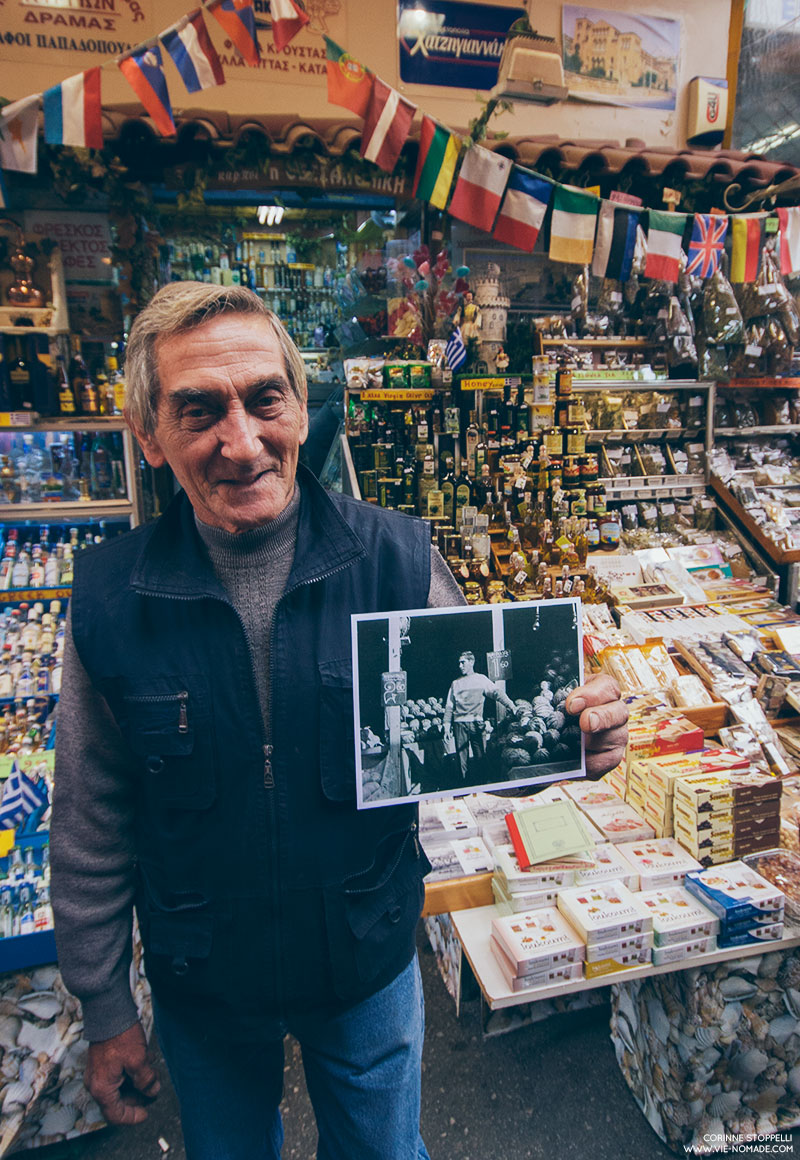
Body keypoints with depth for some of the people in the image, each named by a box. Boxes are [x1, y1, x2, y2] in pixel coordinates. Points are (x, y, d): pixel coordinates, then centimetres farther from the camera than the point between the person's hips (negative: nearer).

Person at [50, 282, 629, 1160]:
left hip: (370, 967, 0)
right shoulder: (109, 601, -17)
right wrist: (105, 1013, 2)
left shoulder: (397, 559, -19)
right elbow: (94, 829, -6)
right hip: (202, 990, 1)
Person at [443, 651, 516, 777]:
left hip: (477, 723, -2)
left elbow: (496, 692, -5)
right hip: (459, 724, 2)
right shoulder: (456, 683, 15)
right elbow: (449, 707, 13)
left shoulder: (481, 679, 9)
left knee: (481, 756, -3)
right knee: (462, 758, 2)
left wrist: (510, 704, -22)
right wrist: (447, 728, 6)